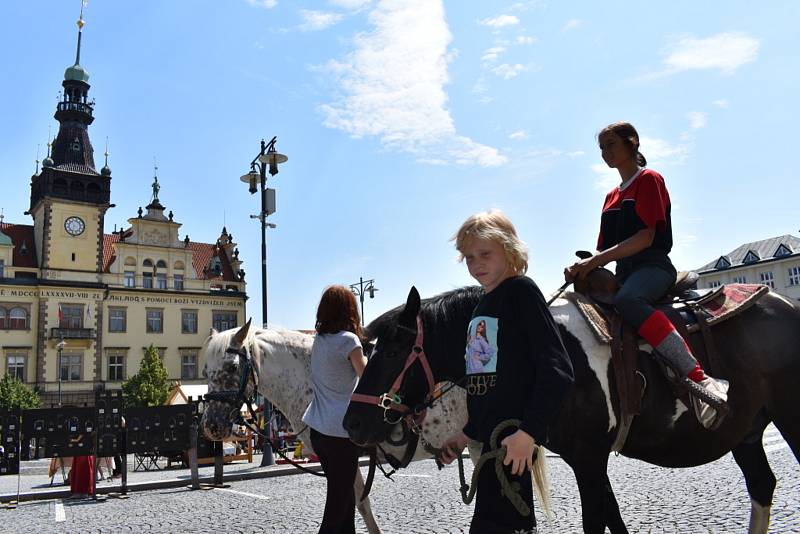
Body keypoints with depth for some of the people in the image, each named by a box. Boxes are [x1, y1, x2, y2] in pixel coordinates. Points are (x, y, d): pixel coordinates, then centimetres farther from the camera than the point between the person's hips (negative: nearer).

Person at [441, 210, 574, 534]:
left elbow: (557, 370, -17)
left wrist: (529, 432, -23)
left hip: (514, 438, -9)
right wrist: (467, 433, 20)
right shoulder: (482, 307, 16)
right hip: (489, 434, 9)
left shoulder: (521, 290, -8)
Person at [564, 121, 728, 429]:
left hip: (653, 265, -8)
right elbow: (604, 251, 19)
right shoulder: (611, 197, 25)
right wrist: (582, 267, -4)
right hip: (624, 273, 8)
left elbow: (646, 236, -12)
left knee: (627, 300, -39)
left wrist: (594, 261, -20)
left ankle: (702, 381, -41)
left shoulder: (649, 180, 2)